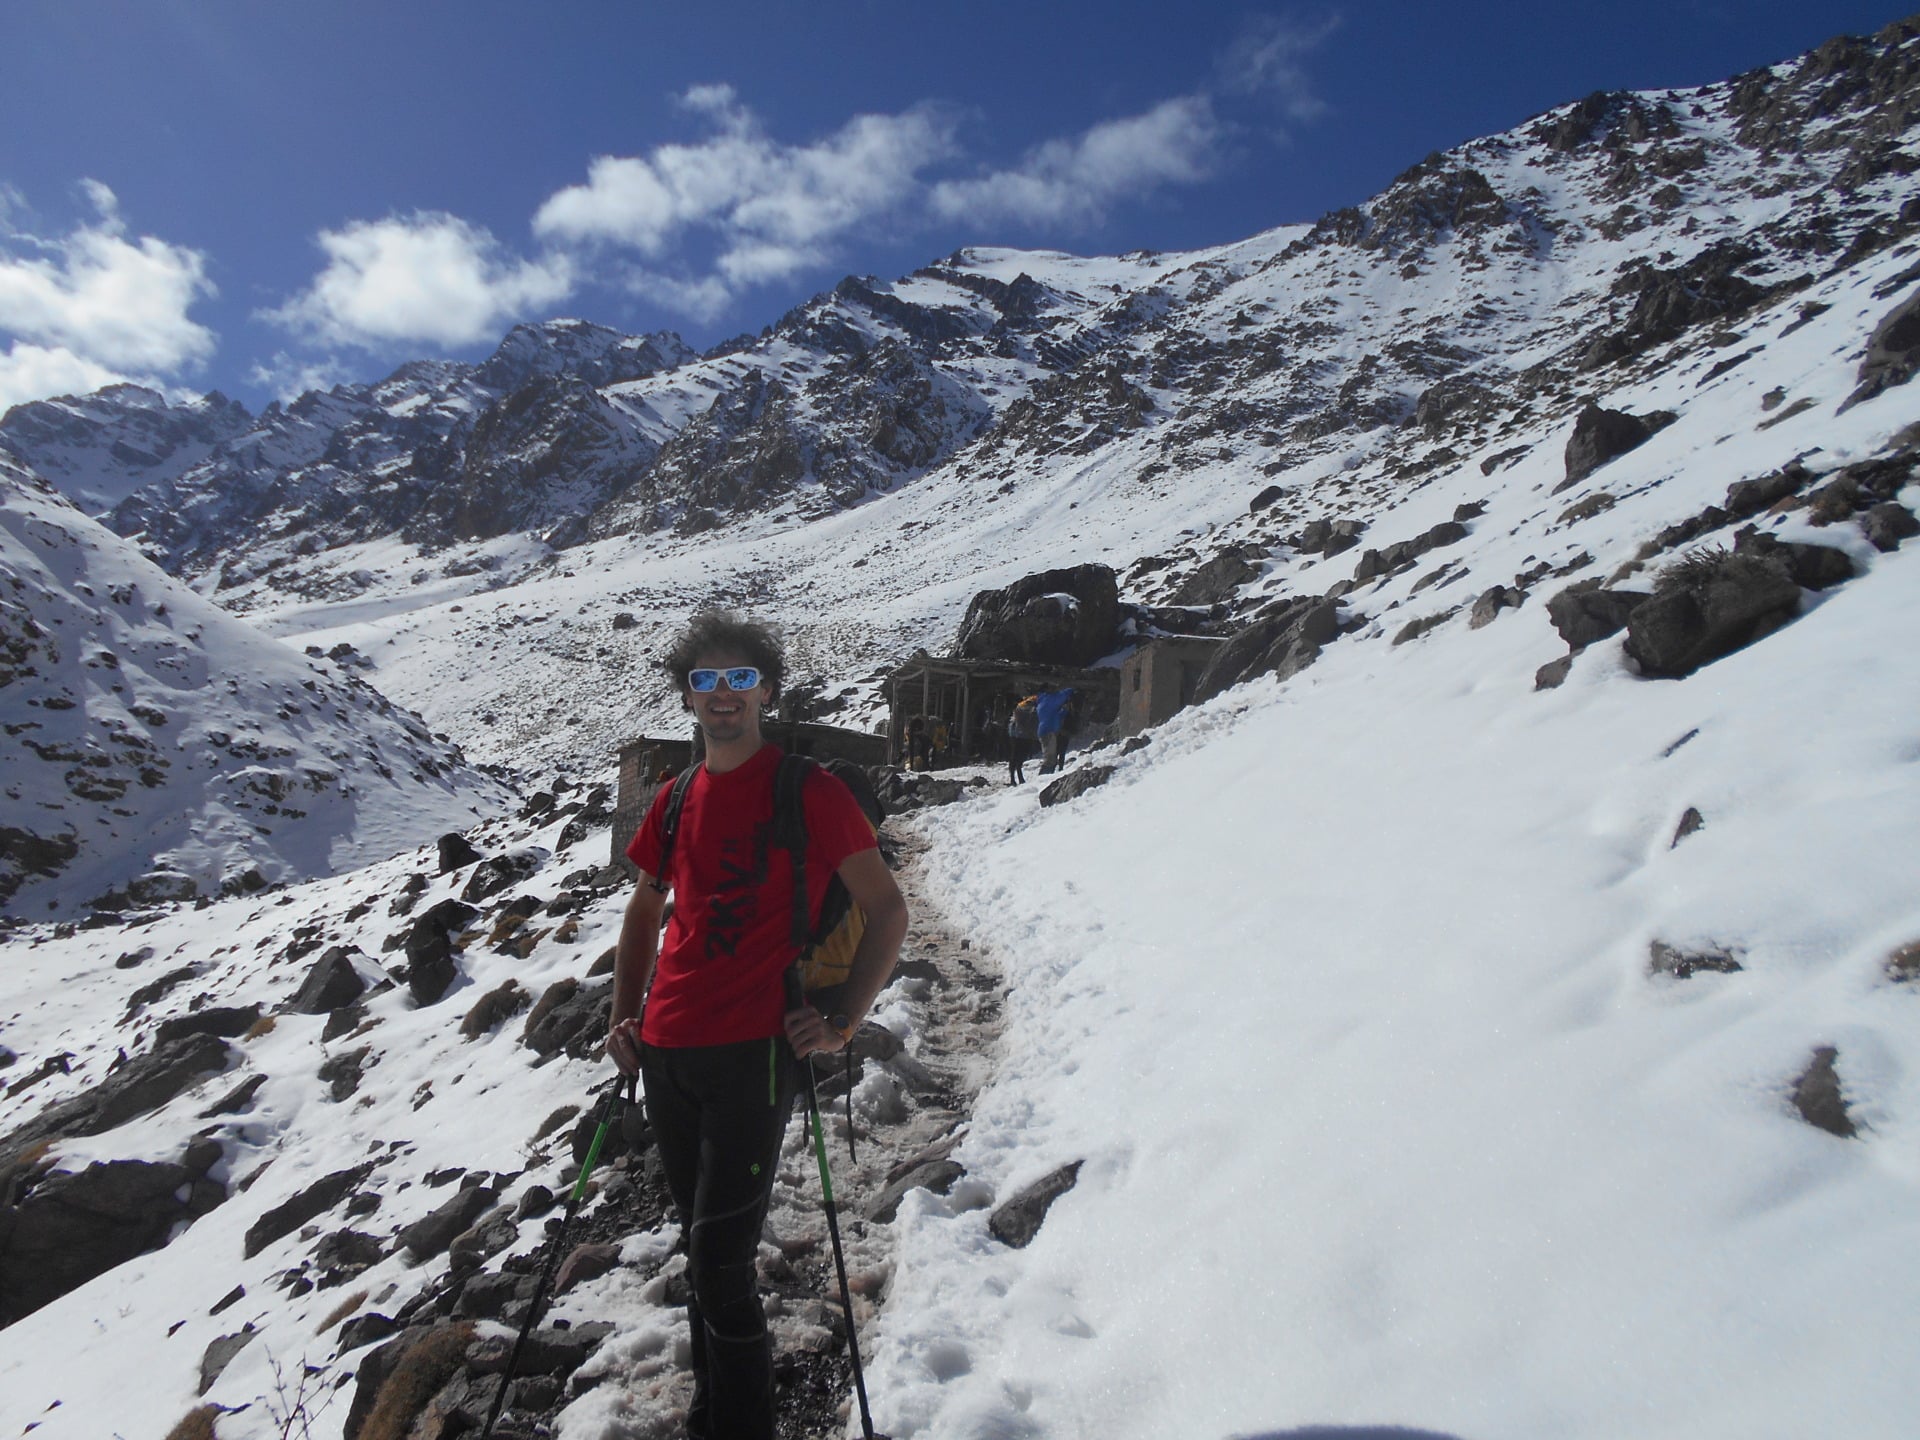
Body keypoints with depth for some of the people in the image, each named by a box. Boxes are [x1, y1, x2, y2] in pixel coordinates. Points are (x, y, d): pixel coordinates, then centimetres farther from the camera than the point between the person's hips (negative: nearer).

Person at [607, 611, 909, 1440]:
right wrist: (625, 1017, 12)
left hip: (752, 1052, -6)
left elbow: (887, 912, -5)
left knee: (721, 1261, -4)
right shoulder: (676, 800, 10)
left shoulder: (807, 790, -7)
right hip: (666, 1055, 6)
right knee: (700, 1244, 19)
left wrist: (842, 1022, -11)